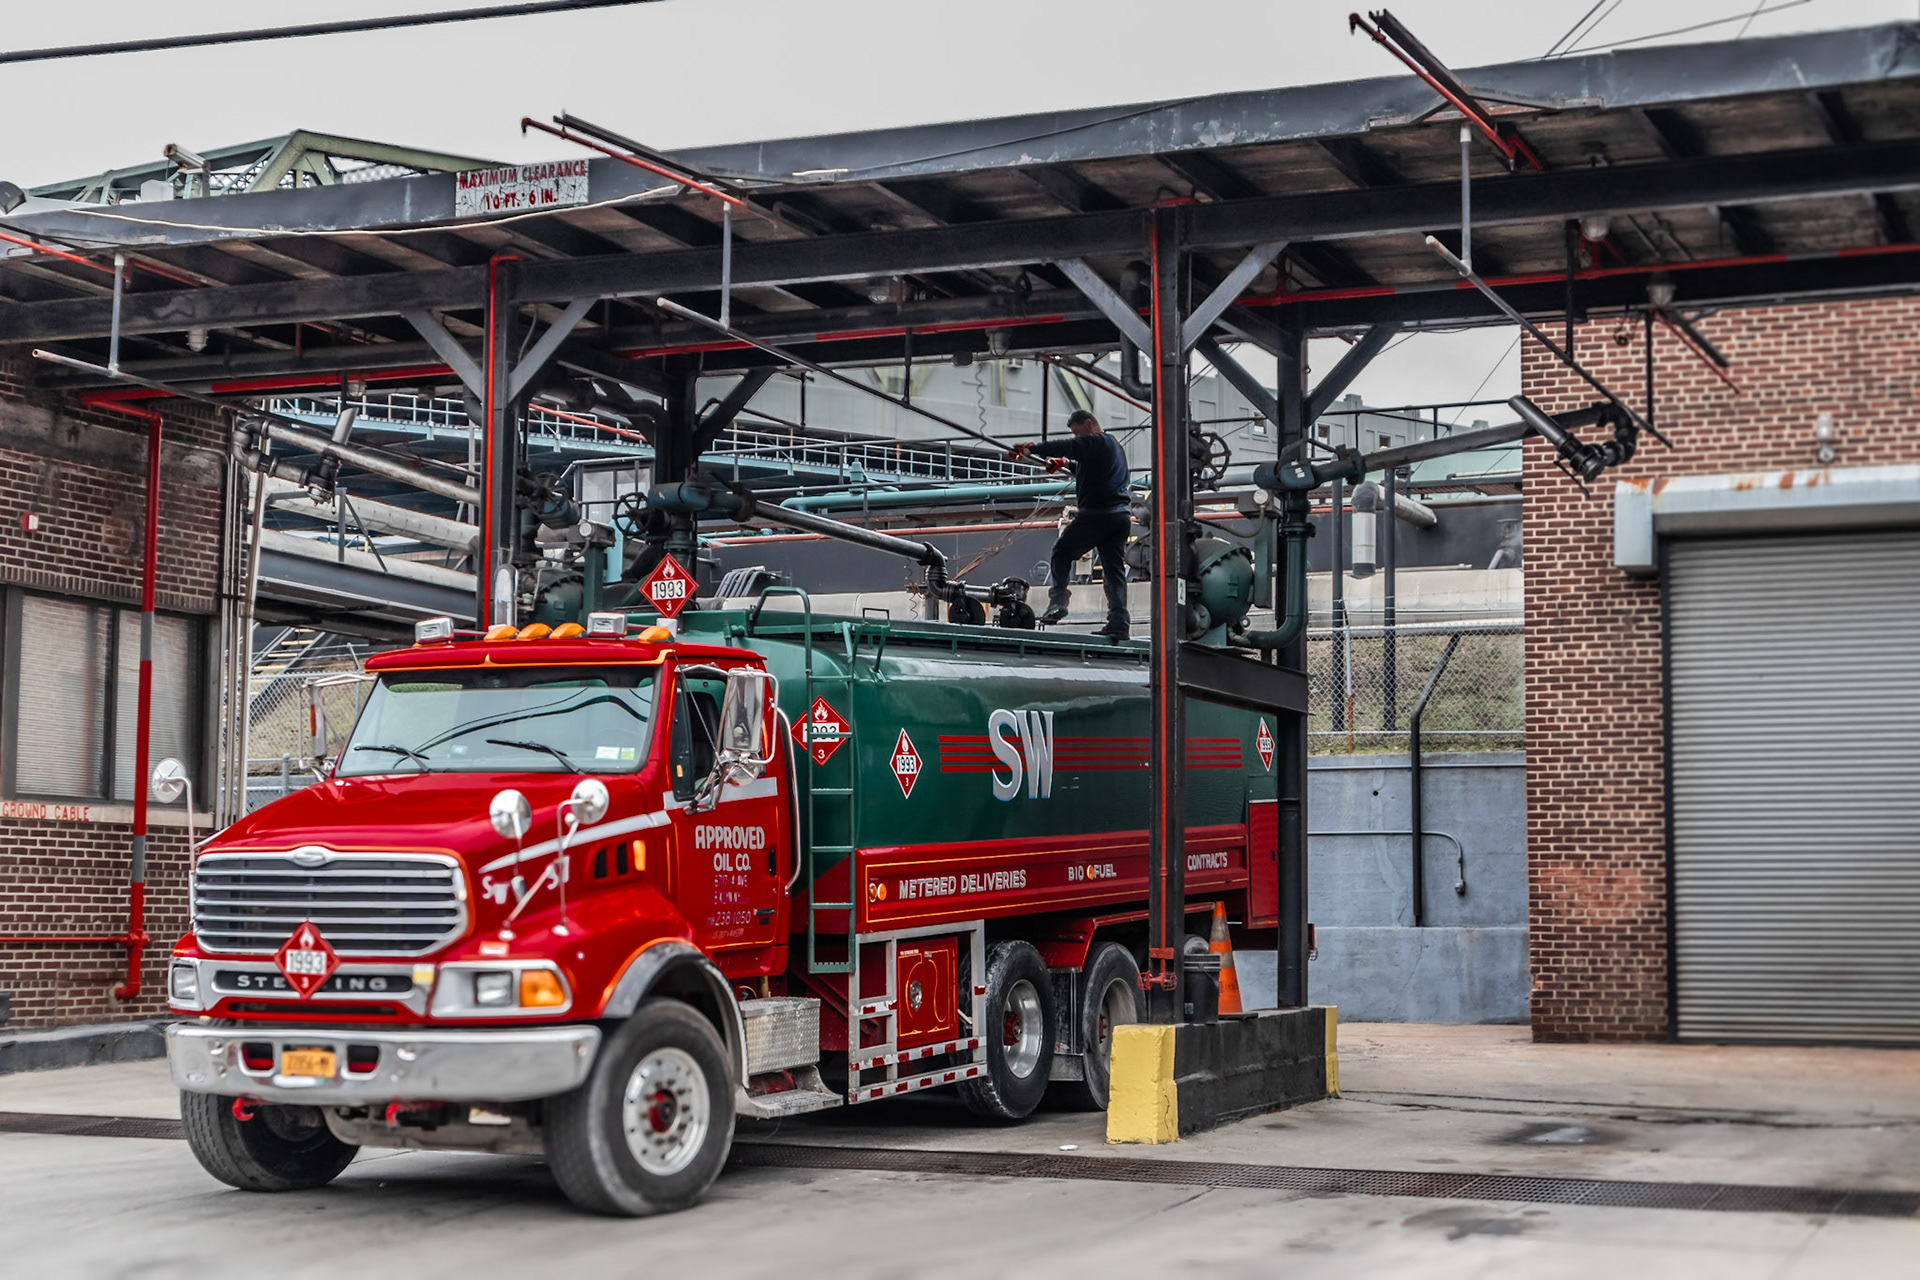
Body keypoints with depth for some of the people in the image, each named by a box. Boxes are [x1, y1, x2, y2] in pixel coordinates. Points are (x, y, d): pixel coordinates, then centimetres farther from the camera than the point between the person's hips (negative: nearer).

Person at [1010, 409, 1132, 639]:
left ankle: (1057, 601, -7)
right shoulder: (1115, 446, 24)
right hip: (1121, 514, 8)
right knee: (1114, 568, 5)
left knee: (1062, 552, 6)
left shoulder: (1094, 442, -6)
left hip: (1096, 513, -8)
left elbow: (1064, 447, -19)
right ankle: (1119, 623, -2)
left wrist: (1031, 449, -20)